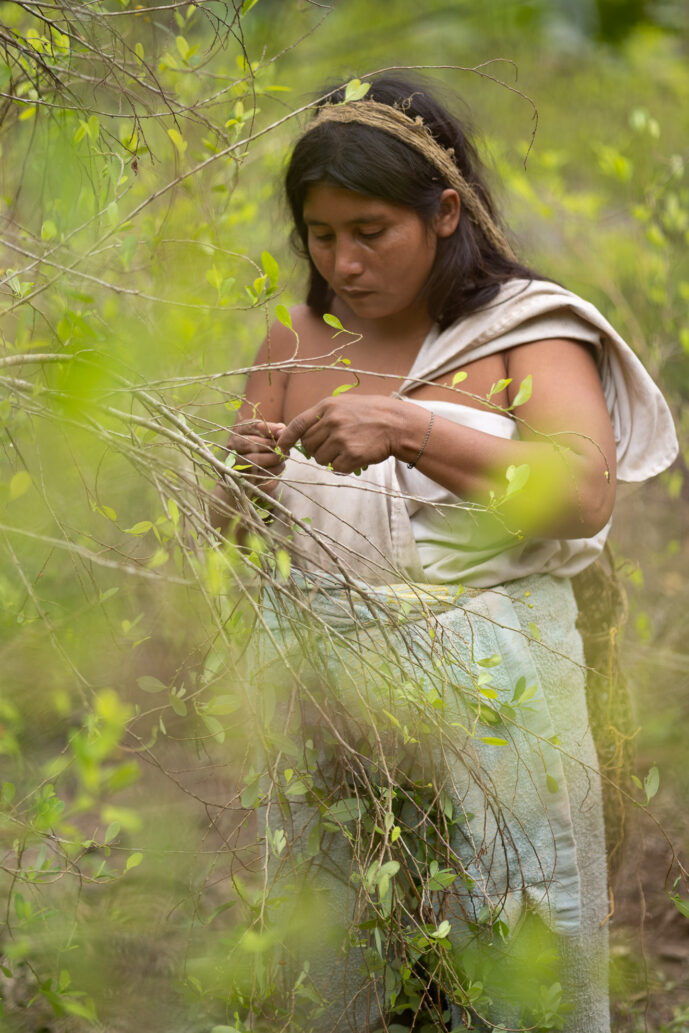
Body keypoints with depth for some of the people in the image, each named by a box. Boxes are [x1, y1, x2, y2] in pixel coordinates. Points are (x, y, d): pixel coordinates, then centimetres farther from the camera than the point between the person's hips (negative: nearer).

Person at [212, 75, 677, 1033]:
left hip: (488, 707, -3)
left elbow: (585, 495, -18)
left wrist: (410, 431, -25)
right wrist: (244, 476, -11)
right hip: (324, 715, 3)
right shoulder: (298, 342, 9)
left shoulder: (523, 329, -3)